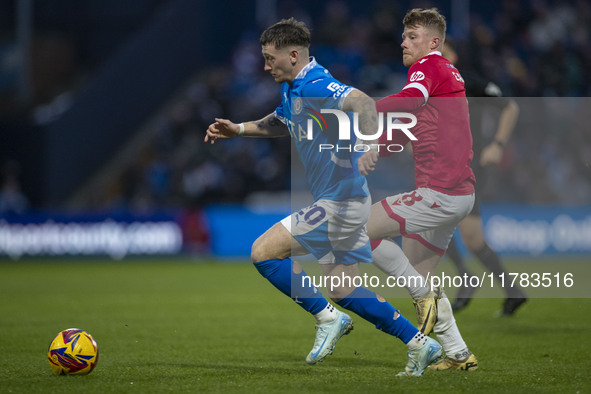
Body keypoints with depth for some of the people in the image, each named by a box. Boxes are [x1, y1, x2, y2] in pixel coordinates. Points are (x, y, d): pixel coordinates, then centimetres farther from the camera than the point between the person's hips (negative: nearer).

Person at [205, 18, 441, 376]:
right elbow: (282, 123, 36)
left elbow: (362, 102, -38)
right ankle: (419, 343, 14)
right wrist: (238, 129, 28)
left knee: (264, 252, -7)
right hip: (344, 202, 10)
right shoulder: (292, 89, 13)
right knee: (342, 292, 13)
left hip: (339, 203, -10)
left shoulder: (316, 87, -19)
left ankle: (328, 317, -2)